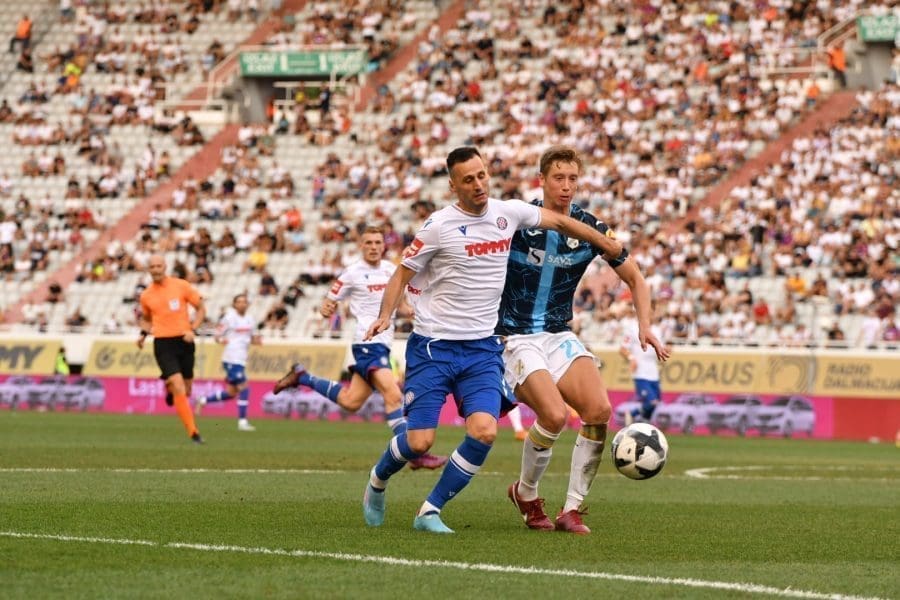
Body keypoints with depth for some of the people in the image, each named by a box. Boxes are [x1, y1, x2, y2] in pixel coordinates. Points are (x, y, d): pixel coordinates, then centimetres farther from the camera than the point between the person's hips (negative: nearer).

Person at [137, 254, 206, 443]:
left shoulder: (181, 286, -2)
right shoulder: (146, 295, 4)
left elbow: (201, 308, 5)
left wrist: (192, 329, -9)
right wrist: (143, 334, 3)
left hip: (184, 341, 1)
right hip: (163, 344, -1)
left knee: (185, 391, 9)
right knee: (179, 388, -16)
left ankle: (169, 388, 47)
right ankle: (193, 433, -15)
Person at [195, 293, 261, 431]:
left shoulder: (250, 320, 12)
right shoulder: (229, 318, -7)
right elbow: (217, 335, -4)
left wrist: (255, 340, 2)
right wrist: (221, 340, -26)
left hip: (241, 360, 8)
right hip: (232, 359, -8)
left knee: (231, 392, 12)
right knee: (244, 388, -13)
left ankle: (203, 401, 29)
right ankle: (242, 421, -8)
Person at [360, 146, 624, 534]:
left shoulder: (508, 213, 3)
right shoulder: (439, 226, -10)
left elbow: (559, 221, 19)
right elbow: (403, 273, -2)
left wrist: (610, 247, 28)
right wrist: (385, 316, -19)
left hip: (482, 349, 4)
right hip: (433, 346, -4)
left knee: (484, 432, -17)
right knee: (419, 441, -8)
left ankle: (430, 512, -2)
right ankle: (377, 482, 26)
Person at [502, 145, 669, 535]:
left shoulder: (591, 229, -1)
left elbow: (635, 279, 10)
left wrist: (645, 327, -3)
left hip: (560, 337, 4)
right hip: (517, 339, -4)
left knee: (599, 409, -19)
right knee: (554, 415, -25)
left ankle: (572, 509, -8)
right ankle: (526, 493, 3)